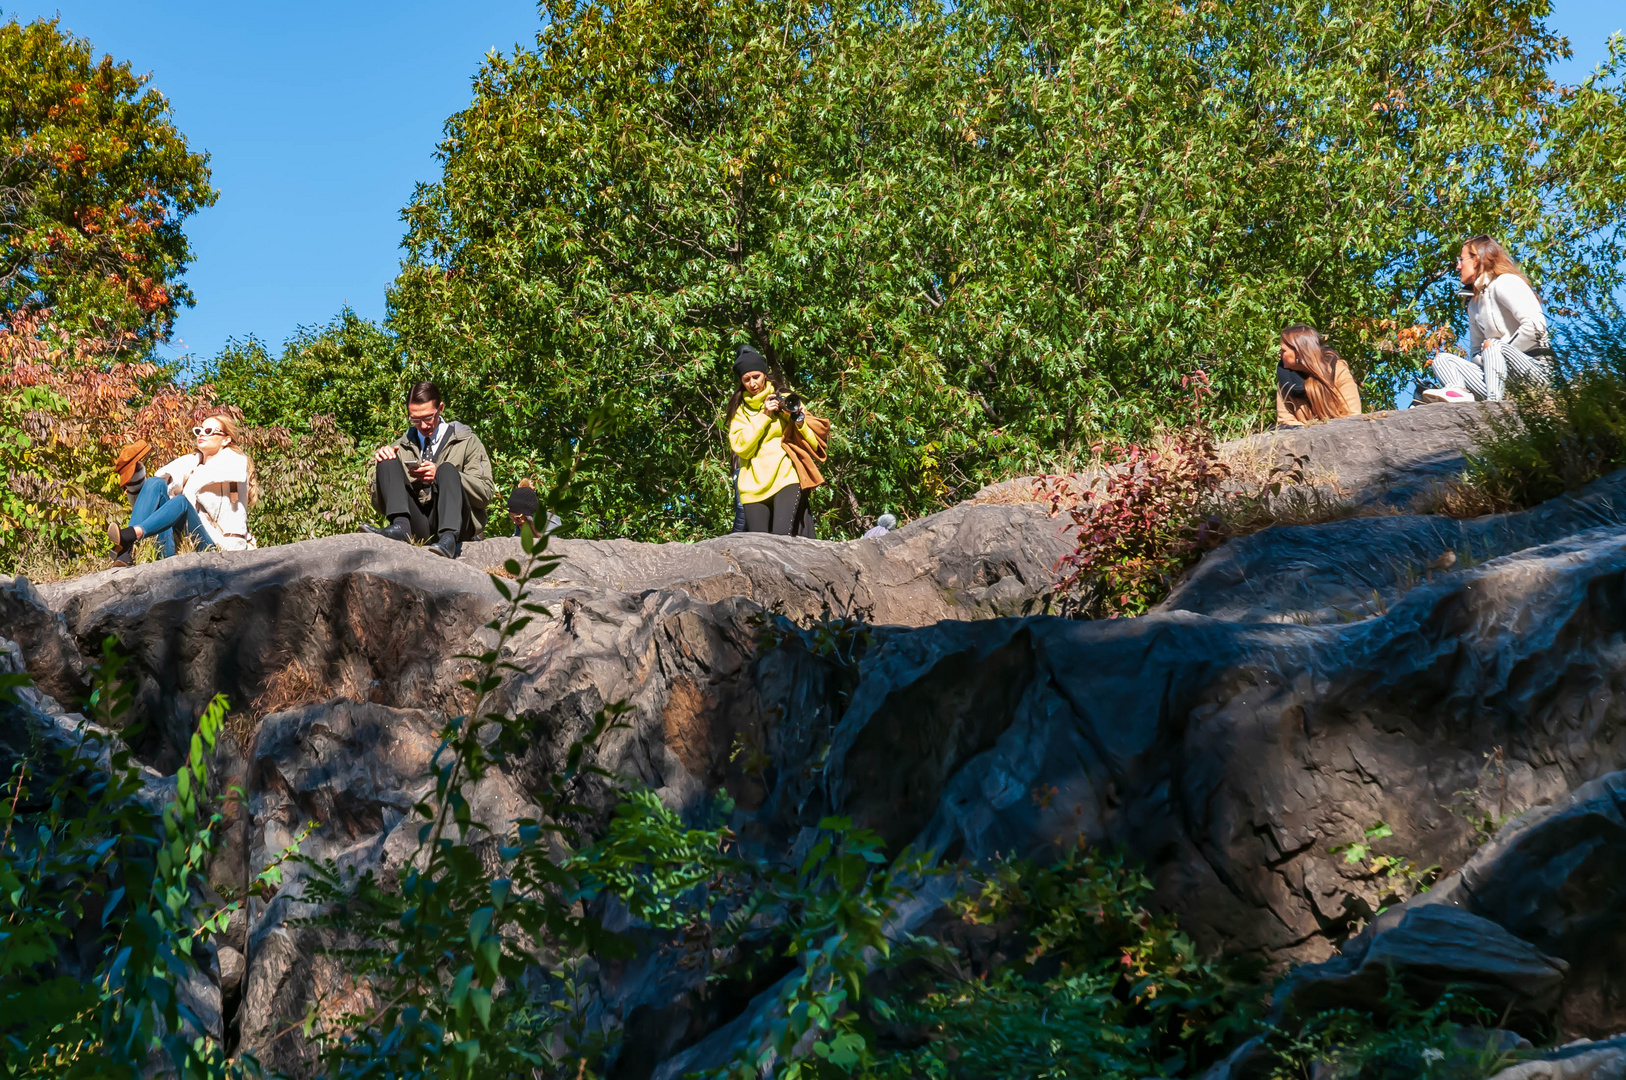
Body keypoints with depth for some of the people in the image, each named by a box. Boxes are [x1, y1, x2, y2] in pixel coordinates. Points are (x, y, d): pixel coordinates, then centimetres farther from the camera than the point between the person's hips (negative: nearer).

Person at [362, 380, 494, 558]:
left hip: (454, 522, -2)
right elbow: (380, 506, 16)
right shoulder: (401, 447, 19)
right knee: (388, 463, -10)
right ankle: (400, 527, -36)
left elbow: (486, 493, -1)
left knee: (447, 468, -26)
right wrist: (382, 468, -3)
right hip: (416, 527, 2)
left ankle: (448, 538, -47)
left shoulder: (467, 442, 12)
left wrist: (441, 475, -14)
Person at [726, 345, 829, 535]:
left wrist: (800, 421, -9)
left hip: (786, 477, -2)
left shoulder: (786, 400, 14)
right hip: (754, 486, 2)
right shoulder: (740, 409, 16)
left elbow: (814, 444, 9)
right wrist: (764, 415, -5)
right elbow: (740, 447, -2)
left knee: (782, 539, -24)